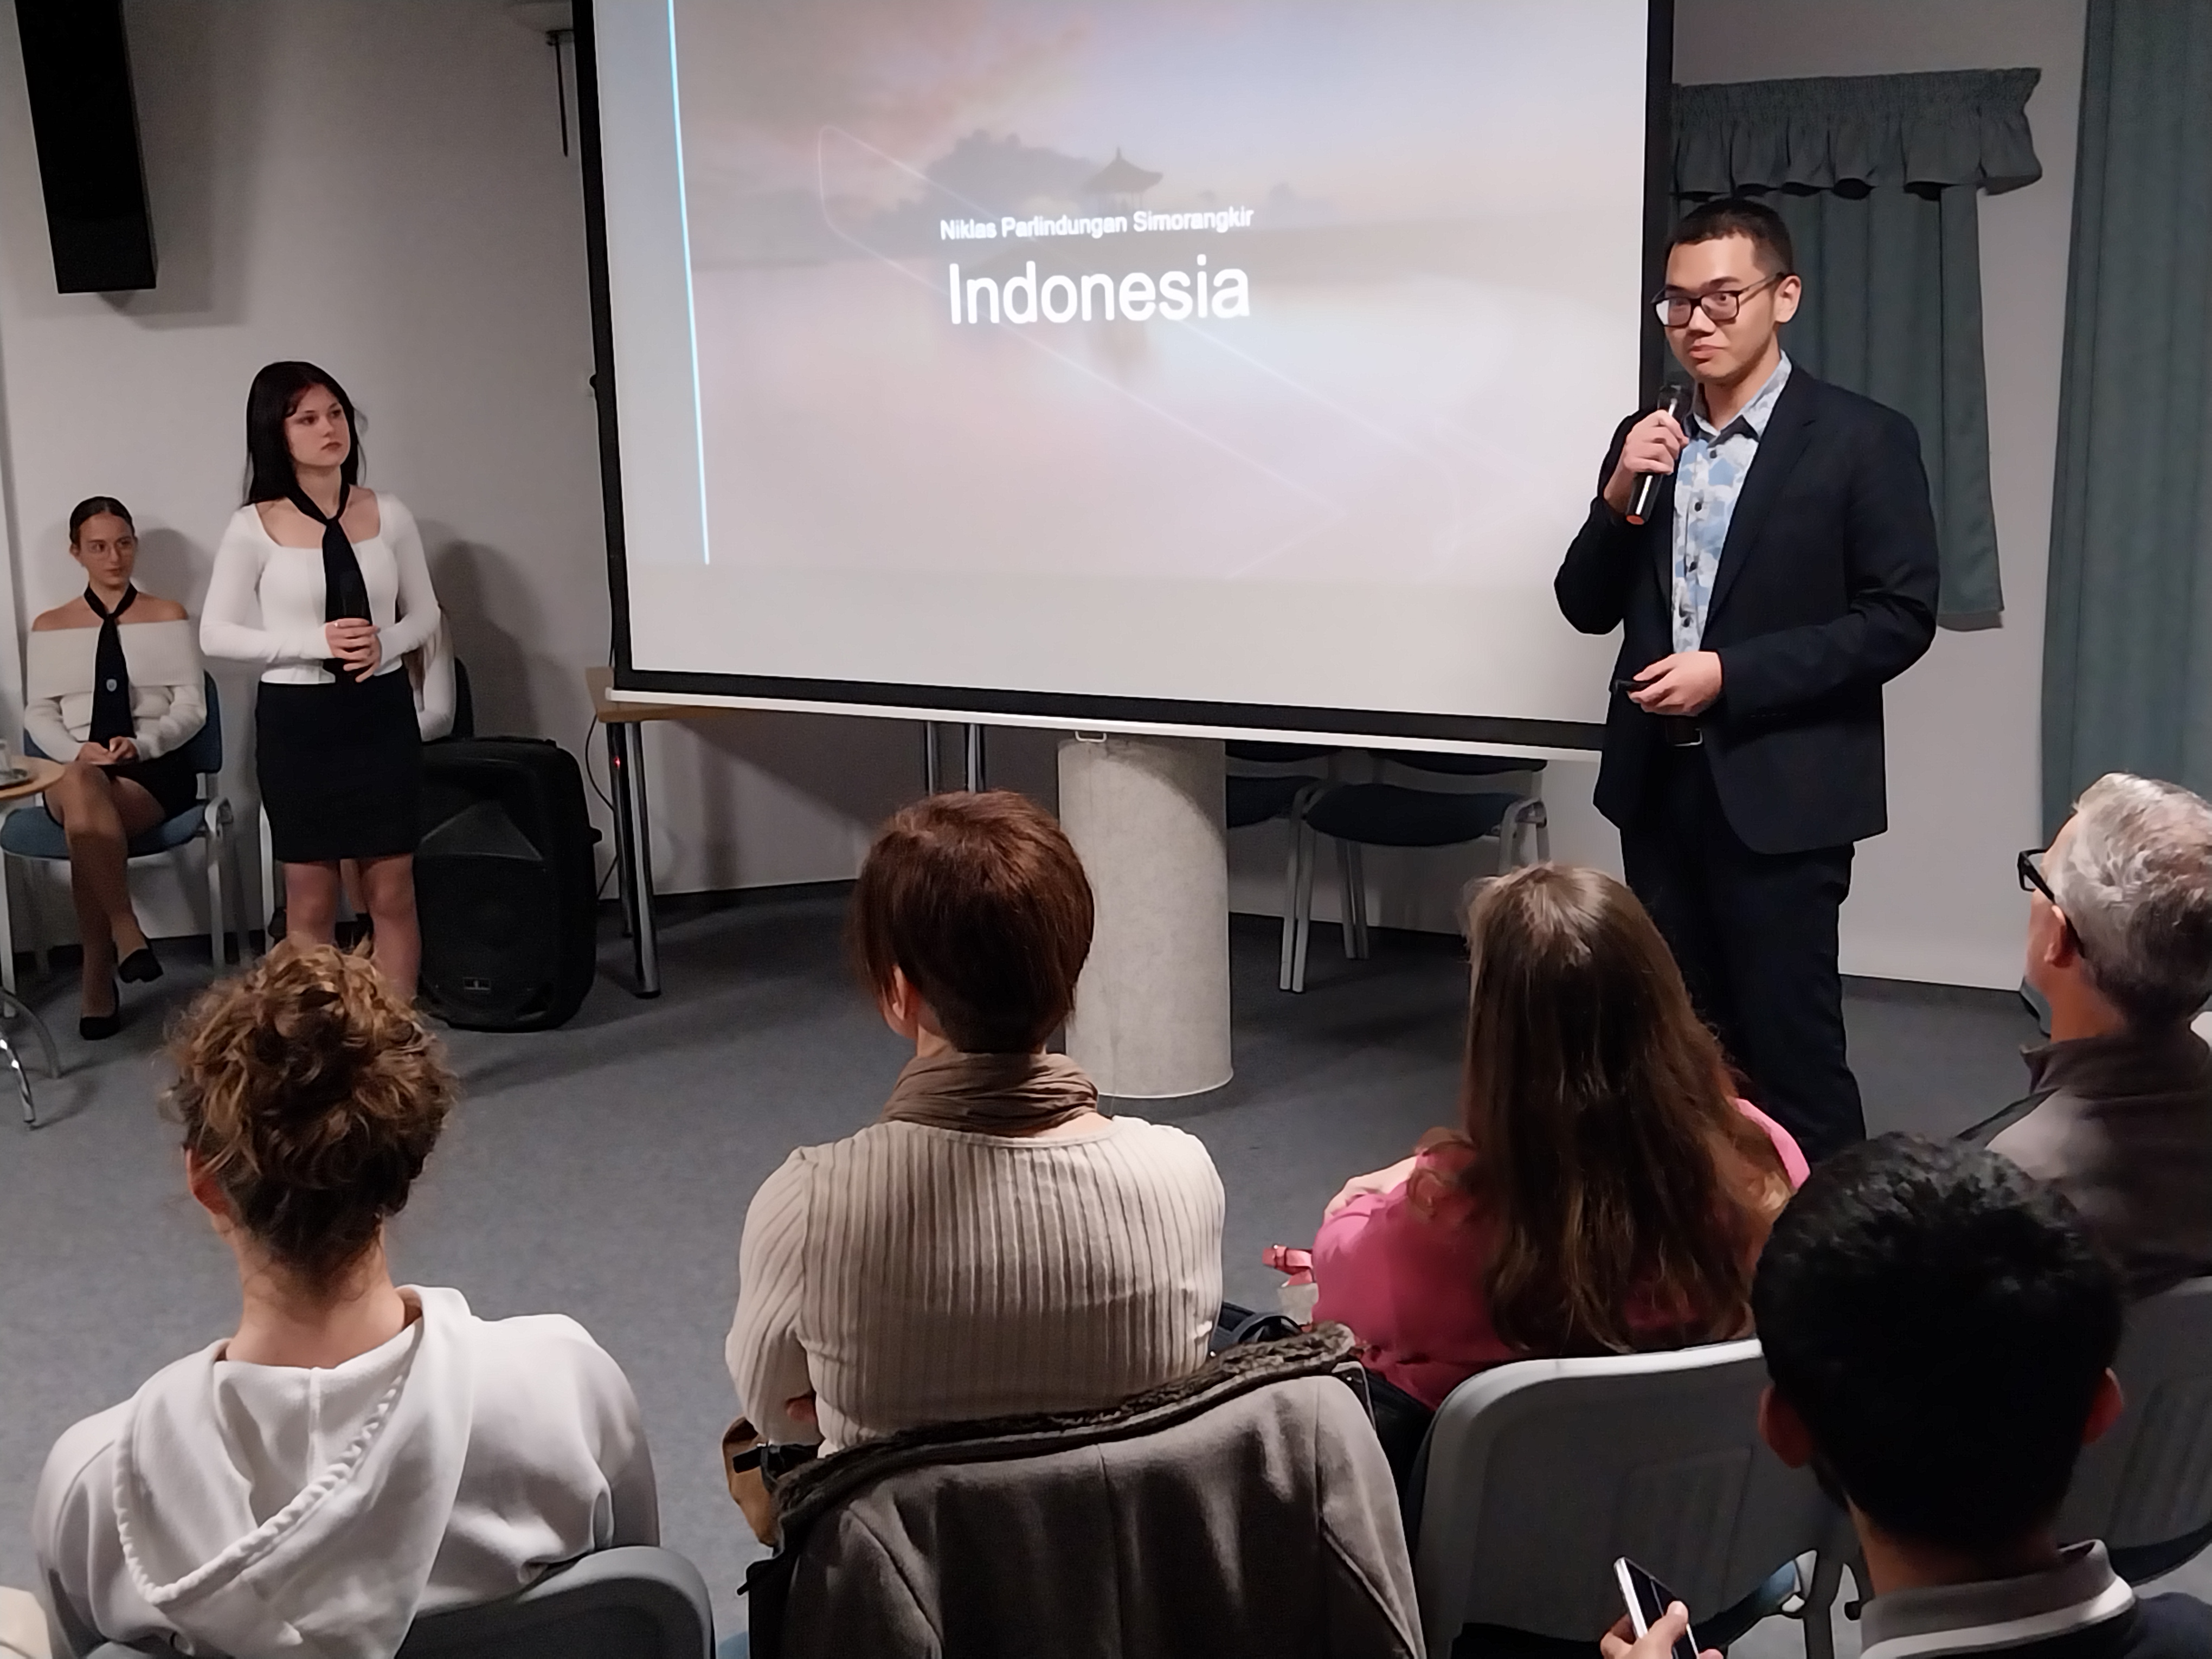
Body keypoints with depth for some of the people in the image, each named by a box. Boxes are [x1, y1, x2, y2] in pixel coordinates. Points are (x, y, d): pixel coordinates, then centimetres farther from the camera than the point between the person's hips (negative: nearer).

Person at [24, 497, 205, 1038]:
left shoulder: (168, 616, 12)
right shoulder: (50, 627, 16)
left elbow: (191, 707, 5)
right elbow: (39, 714, 11)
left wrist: (141, 744, -15)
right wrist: (78, 753, -11)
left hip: (156, 769, -1)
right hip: (75, 772, 1)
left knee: (85, 823, -36)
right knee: (81, 785, -40)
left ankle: (99, 977, -33)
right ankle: (126, 935, -40)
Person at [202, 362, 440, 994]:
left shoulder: (389, 514, 1)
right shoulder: (254, 528, -6)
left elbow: (425, 612, 10)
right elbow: (216, 633, -4)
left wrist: (387, 642, -12)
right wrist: (314, 643, -17)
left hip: (382, 711, 2)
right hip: (296, 718, -2)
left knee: (391, 891, 7)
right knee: (310, 898, 6)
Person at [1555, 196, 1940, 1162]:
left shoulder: (1861, 439, -7)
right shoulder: (1644, 441, 9)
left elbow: (1900, 618, -12)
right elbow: (1588, 609, 9)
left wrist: (1731, 672, -18)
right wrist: (1619, 496, -10)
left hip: (1780, 790, -5)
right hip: (1657, 782, 6)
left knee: (1789, 1041, -1)